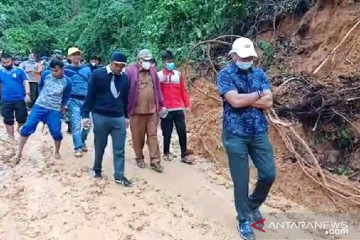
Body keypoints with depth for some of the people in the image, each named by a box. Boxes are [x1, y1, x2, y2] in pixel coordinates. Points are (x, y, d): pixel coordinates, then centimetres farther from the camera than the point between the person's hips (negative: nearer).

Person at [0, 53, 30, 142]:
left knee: (21, 119, 7)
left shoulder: (19, 71, -2)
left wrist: (27, 94, -16)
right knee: (8, 120, 8)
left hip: (20, 100, -2)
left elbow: (26, 83, -4)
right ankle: (11, 137, 22)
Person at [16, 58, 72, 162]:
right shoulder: (45, 74, -7)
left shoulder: (67, 81, -9)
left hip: (54, 110, -1)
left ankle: (57, 152, 25)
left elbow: (67, 96, 8)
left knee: (56, 132, -1)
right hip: (39, 106, 1)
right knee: (27, 127, -3)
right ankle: (19, 152, 10)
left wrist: (62, 106, 19)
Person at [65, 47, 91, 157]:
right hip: (73, 100, -3)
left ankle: (83, 141, 30)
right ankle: (78, 147, 2)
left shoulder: (87, 69, 10)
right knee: (76, 124, -7)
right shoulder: (66, 69, 2)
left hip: (86, 99, 3)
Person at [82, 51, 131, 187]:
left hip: (119, 118, 3)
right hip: (100, 116, -3)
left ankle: (119, 176, 11)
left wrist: (126, 116, 19)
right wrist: (85, 114, -6)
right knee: (100, 146, 11)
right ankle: (97, 170, 33)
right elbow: (90, 95, -4)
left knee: (119, 149, 3)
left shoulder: (124, 78, 7)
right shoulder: (97, 74, -6)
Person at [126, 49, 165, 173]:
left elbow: (157, 89, 14)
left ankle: (155, 161, 9)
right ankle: (139, 158, 26)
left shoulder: (153, 71, 11)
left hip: (152, 110, 4)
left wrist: (161, 105, 12)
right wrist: (126, 108, -6)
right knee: (138, 136, 8)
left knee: (153, 135, 4)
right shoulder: (130, 71, -5)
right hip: (137, 110, -4)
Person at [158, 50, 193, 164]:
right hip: (166, 110, -3)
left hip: (179, 109, 3)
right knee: (167, 133, 6)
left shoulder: (178, 74, 10)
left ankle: (184, 155, 11)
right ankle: (166, 153, 24)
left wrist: (187, 104, 9)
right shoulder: (159, 75, -1)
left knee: (182, 132, 2)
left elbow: (183, 91, 12)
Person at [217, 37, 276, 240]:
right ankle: (244, 220, 24)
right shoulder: (225, 75, -5)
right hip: (235, 134, -4)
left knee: (269, 174, 6)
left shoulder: (259, 74, 8)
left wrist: (243, 99, -12)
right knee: (241, 180, 3)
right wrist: (257, 94, -7)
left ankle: (253, 205, 34)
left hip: (259, 132, 4)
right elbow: (234, 101, -20)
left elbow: (268, 102, -4)